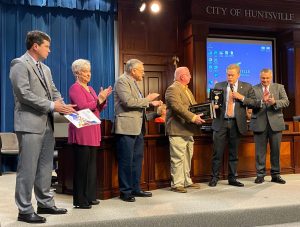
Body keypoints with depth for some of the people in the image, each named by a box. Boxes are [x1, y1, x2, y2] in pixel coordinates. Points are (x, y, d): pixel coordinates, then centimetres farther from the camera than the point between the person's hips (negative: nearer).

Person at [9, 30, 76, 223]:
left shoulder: (45, 69, 19)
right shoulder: (20, 64, -7)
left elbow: (54, 91, 17)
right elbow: (24, 94, -17)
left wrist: (64, 107, -3)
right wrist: (52, 106, -16)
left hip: (47, 124, 8)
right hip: (30, 124, -8)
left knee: (45, 167, 13)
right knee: (28, 168, -2)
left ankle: (46, 204, 24)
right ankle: (25, 210, 8)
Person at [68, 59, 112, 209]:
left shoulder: (90, 89, 18)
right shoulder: (75, 88, -7)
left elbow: (98, 108, 18)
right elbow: (83, 107, -19)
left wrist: (103, 99, 1)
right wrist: (99, 99, -14)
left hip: (93, 132, 9)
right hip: (81, 132, -8)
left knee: (91, 164, 11)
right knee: (82, 166, -4)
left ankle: (90, 196, 20)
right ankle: (80, 200, 3)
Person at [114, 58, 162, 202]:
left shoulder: (132, 82, 20)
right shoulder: (122, 81, -10)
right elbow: (128, 102, -22)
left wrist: (151, 104, 12)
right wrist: (147, 99, -13)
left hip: (137, 127, 10)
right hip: (127, 127, -10)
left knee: (137, 159, 14)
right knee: (126, 161, -3)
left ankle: (135, 189, 23)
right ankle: (125, 192, 7)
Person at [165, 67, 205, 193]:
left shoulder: (186, 89, 20)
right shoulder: (172, 89, -12)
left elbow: (194, 105, 22)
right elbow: (178, 107, -24)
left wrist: (198, 115, 3)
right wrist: (193, 117, -29)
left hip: (188, 130, 10)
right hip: (178, 130, -10)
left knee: (187, 158, 16)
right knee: (178, 158, -4)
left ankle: (186, 181, 27)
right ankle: (176, 184, 5)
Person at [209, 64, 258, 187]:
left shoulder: (246, 87, 7)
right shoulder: (219, 86, 9)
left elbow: (254, 103, 2)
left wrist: (241, 97, -11)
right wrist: (214, 105, -12)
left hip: (236, 123, 0)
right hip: (220, 122, 0)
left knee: (234, 153, 8)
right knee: (217, 152, -1)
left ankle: (232, 178, 19)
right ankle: (214, 177, 10)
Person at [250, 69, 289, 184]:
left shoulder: (279, 87, 9)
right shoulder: (254, 89, 4)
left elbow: (286, 102, -1)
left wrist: (274, 102, -19)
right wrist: (262, 101, -23)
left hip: (275, 123, 1)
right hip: (260, 124, -1)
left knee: (276, 150, 8)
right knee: (260, 151, 4)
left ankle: (275, 175, 19)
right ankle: (260, 175, 14)